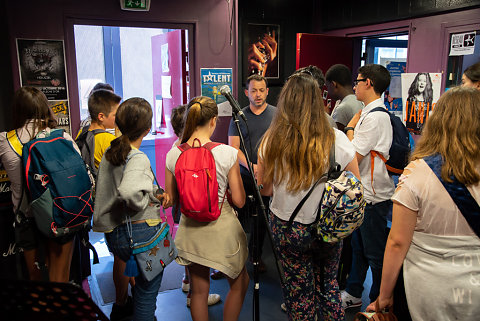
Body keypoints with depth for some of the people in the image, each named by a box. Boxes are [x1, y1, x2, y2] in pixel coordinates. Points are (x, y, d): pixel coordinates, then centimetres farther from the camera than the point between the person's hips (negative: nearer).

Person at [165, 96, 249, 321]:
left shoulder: (173, 155, -8)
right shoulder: (227, 153, -16)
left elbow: (170, 200, 1)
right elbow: (239, 201, -12)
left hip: (190, 229, 3)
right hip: (222, 229, -3)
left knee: (199, 290, 21)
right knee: (239, 283, 24)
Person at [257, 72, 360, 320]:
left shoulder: (271, 141, -14)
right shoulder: (337, 140, -14)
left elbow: (265, 190, -3)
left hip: (286, 228, 0)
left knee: (298, 289, 18)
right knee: (328, 284, 24)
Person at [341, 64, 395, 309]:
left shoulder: (376, 116, -21)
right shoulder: (368, 112, 11)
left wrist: (350, 127, -10)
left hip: (374, 197, -10)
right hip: (362, 192, 10)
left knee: (375, 253, 6)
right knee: (358, 246, 21)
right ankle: (353, 294, 37)